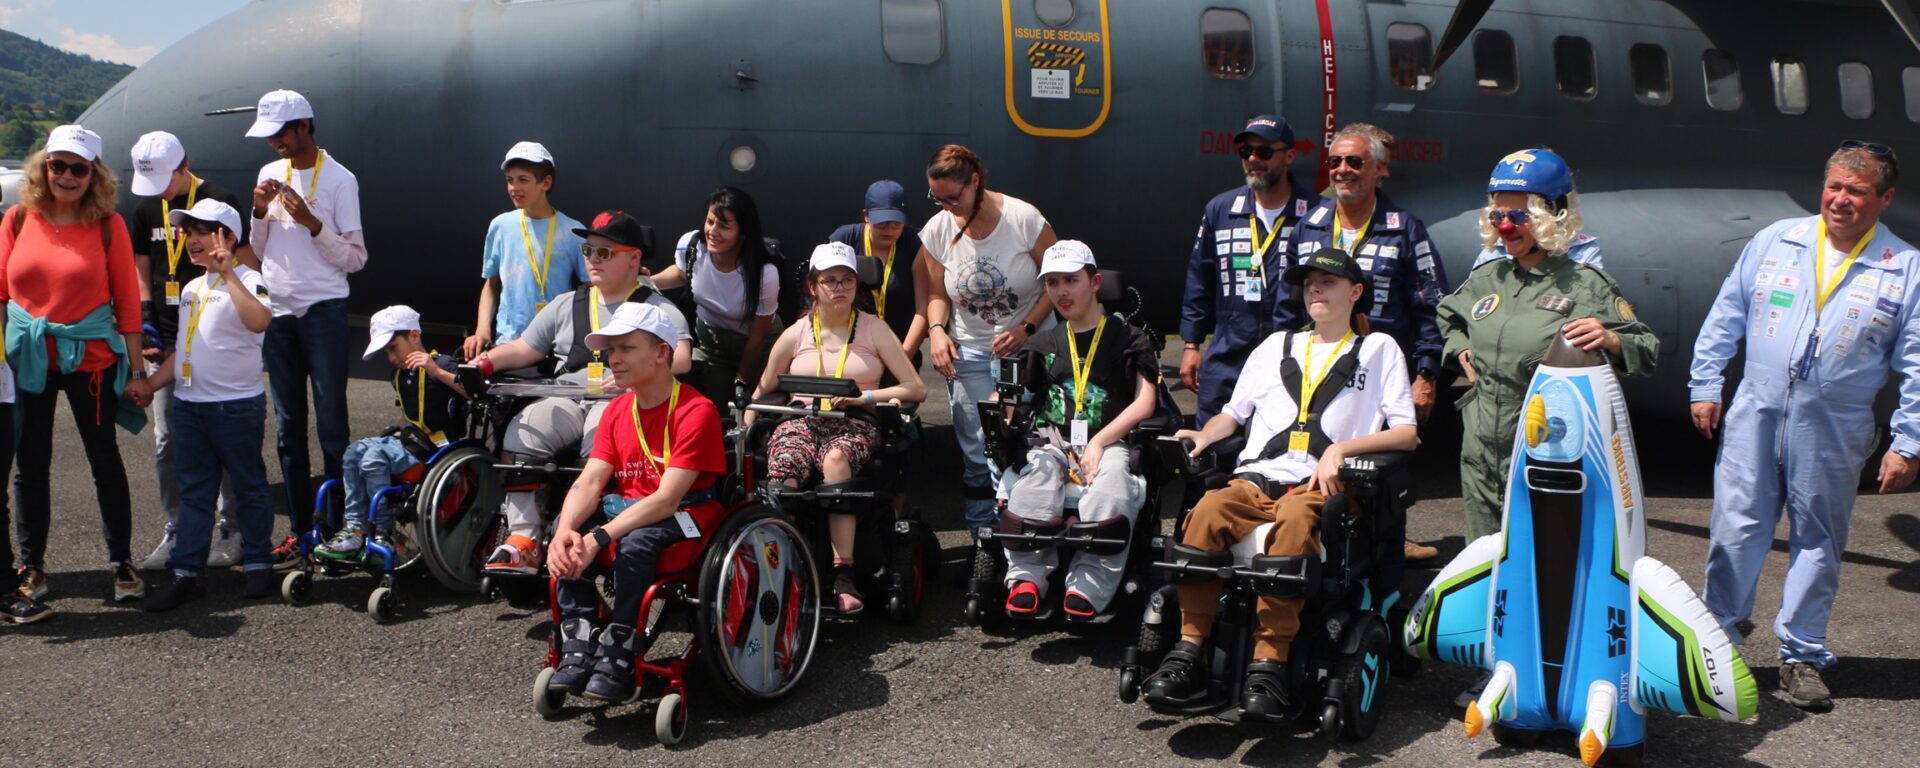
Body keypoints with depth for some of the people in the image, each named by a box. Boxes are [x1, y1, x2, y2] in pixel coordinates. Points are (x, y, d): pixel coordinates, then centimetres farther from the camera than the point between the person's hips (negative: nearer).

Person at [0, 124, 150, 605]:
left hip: (91, 358, -2)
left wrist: (135, 370, -5)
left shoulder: (108, 224, -5)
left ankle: (121, 563, 15)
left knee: (105, 460, 4)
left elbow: (127, 300, -3)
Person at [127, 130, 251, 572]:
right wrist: (146, 325, 5)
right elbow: (141, 270, 16)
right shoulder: (147, 210, 10)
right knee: (167, 443, 7)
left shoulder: (220, 202, -6)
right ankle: (176, 532, 17)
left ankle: (232, 531, 11)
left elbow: (248, 266, -4)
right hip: (167, 341, 5)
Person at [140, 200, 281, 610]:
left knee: (248, 487, 5)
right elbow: (182, 349, 20)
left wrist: (228, 272, -32)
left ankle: (258, 564, 16)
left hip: (237, 404, -7)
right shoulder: (191, 288, 15)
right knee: (193, 491, 10)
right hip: (189, 404, 8)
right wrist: (151, 384, 10)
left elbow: (259, 321, -33)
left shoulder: (245, 280, -10)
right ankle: (185, 572, 13)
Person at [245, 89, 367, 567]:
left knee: (331, 426, -5)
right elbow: (259, 254, 16)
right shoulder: (269, 174, 13)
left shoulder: (339, 179, -4)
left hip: (323, 310, -6)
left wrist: (312, 223, -16)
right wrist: (260, 213, -1)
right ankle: (300, 531, 13)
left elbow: (356, 258, -5)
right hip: (278, 312, 6)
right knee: (287, 429, 7)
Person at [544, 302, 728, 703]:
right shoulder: (618, 411, 6)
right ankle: (579, 649, -17)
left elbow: (666, 499, -25)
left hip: (688, 514, -7)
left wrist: (599, 539, -34)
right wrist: (566, 530, -27)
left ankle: (618, 658, -23)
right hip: (629, 505, 7)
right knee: (566, 530, -19)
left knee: (635, 543, -35)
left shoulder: (696, 411, -18)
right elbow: (589, 482, -5)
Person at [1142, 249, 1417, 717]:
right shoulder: (1276, 345, 29)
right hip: (1256, 479, 3)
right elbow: (1234, 413, 29)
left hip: (1321, 485, -3)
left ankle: (1269, 663, -40)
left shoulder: (1379, 349, 18)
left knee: (1294, 520, -40)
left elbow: (1406, 433, 9)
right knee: (1207, 512, -32)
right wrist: (1206, 435, 6)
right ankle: (1189, 652, -32)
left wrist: (1342, 449, -7)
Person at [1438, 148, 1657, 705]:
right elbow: (1449, 316, 33)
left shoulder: (1585, 284, -5)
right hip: (1482, 449, 6)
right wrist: (1460, 351, 15)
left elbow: (1649, 350, -5)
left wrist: (1611, 339, -25)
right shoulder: (1487, 277, 12)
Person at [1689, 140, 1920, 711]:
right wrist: (1706, 385, 6)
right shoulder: (1775, 242, 6)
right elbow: (1726, 316, 11)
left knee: (1818, 543, 9)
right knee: (1736, 529, 0)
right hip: (1755, 414, 1)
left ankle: (1803, 656, 21)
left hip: (1835, 433, 0)